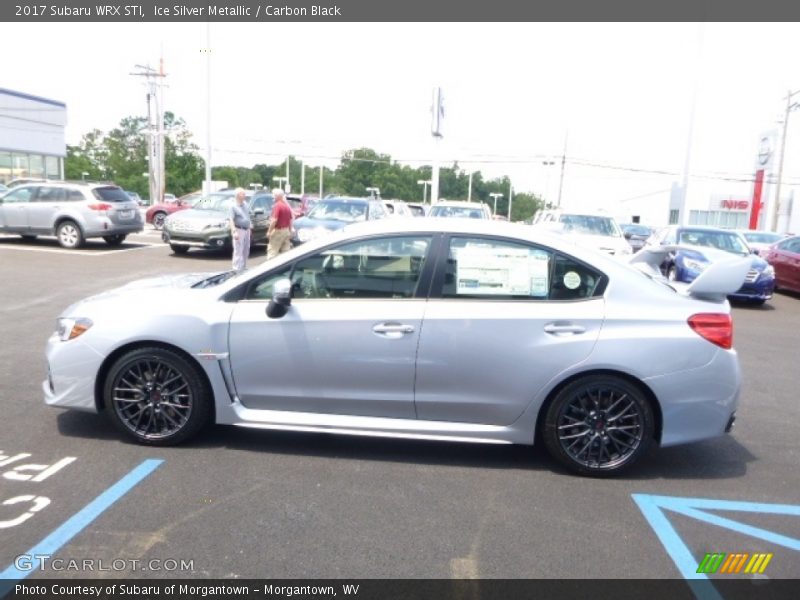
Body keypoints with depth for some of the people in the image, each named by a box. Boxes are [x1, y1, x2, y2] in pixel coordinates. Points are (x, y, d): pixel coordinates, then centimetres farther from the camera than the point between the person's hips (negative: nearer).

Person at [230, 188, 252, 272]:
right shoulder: (234, 206, -11)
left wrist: (250, 226, 21)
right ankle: (237, 269, -5)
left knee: (246, 251, 13)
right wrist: (234, 232, -26)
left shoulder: (245, 204, 10)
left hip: (246, 230, 7)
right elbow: (231, 220, -17)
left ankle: (243, 267, 24)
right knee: (238, 251, -8)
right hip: (239, 230, -7)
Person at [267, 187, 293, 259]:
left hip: (278, 231, -8)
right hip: (286, 231, 8)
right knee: (286, 250, 10)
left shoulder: (277, 205, -13)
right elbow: (290, 220, 17)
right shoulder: (287, 206, 12)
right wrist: (290, 231, 24)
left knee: (272, 251, -4)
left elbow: (274, 220, -20)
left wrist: (269, 231, -14)